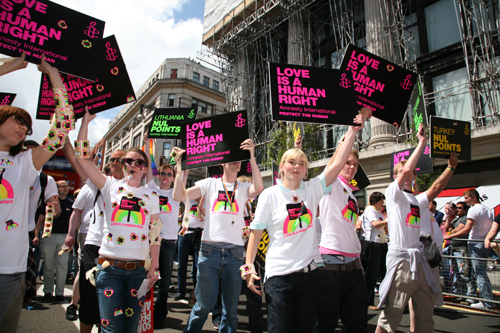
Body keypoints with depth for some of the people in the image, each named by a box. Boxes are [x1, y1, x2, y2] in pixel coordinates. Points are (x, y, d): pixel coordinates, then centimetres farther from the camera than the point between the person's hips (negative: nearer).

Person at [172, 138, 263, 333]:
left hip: (235, 253, 2)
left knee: (231, 309, 11)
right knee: (204, 305, 6)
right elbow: (179, 196, 0)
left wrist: (251, 156, -16)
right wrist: (180, 165, -8)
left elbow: (258, 188, -13)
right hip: (210, 250, -1)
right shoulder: (210, 183, 8)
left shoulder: (243, 188, 10)